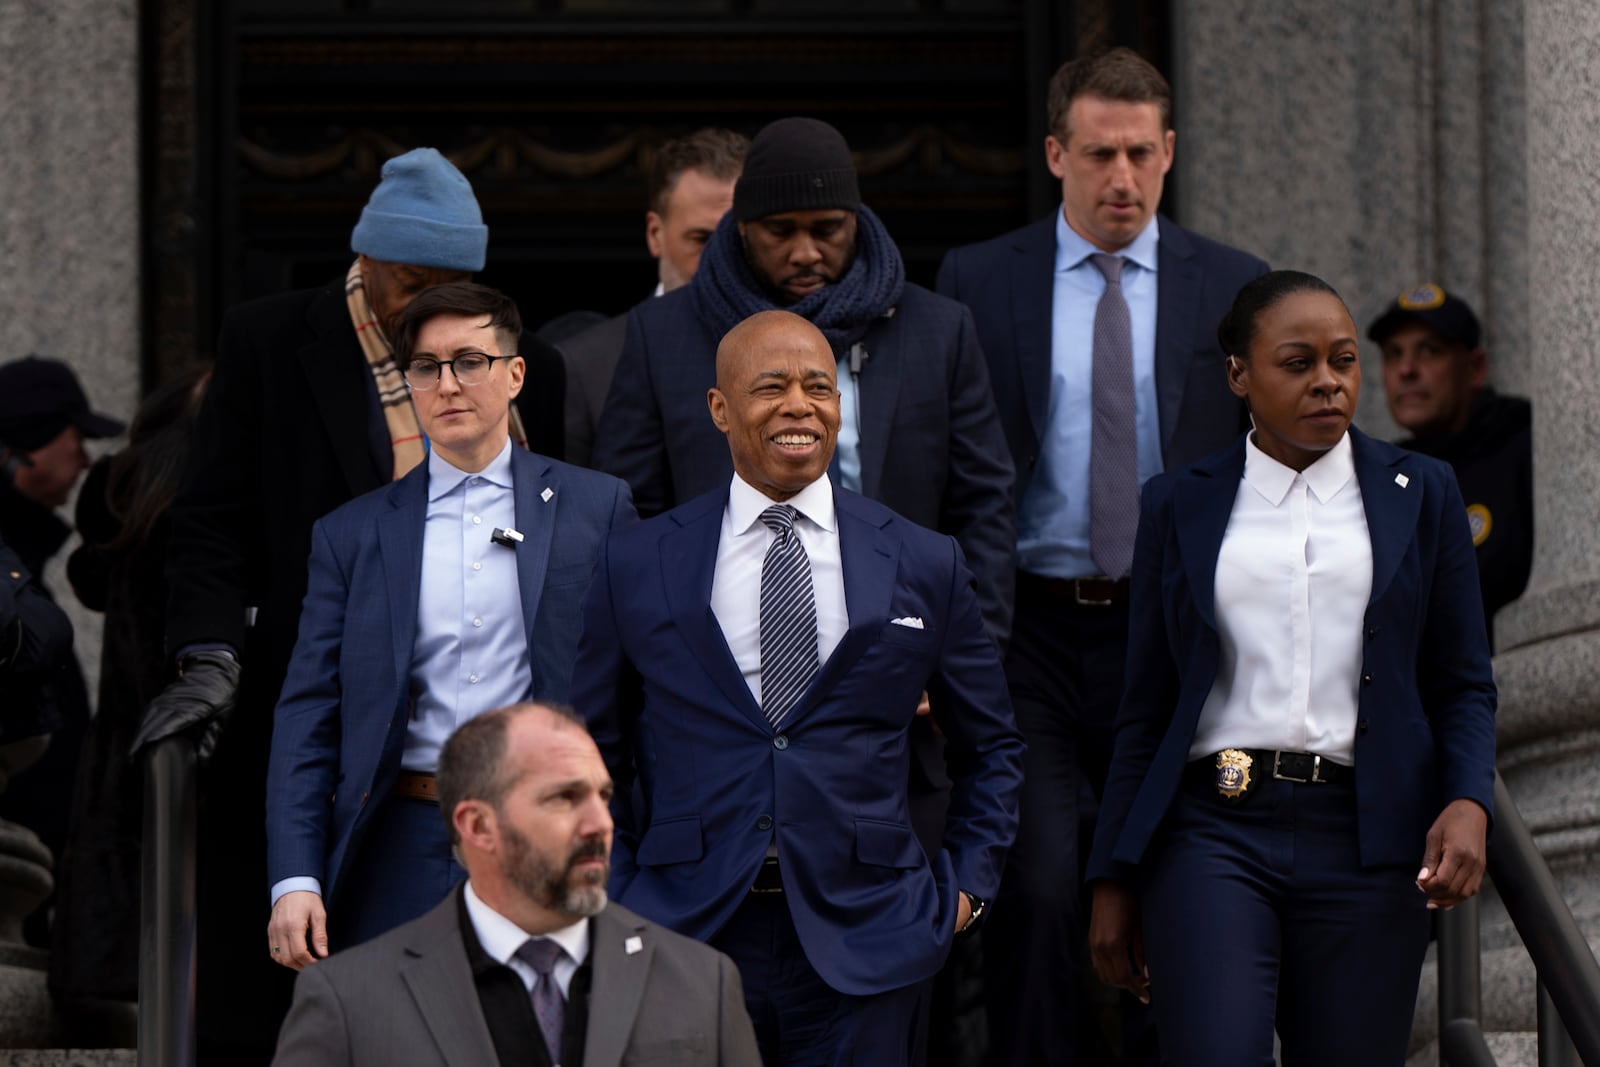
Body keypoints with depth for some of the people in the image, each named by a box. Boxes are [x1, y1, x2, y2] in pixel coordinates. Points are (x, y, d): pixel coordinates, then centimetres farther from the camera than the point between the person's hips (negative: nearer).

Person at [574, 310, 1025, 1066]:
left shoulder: (923, 566, 8)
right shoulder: (636, 567, 6)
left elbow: (989, 749, 17)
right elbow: (595, 755, 12)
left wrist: (965, 885, 7)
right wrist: (619, 900, 3)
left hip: (861, 945, 0)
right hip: (687, 940, 0)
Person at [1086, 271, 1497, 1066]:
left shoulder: (1420, 494, 10)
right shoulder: (1178, 506, 10)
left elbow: (1462, 682, 10)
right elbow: (1146, 704, 12)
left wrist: (1468, 802, -10)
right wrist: (1114, 881, 8)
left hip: (1365, 836, 1)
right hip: (1212, 830, -1)